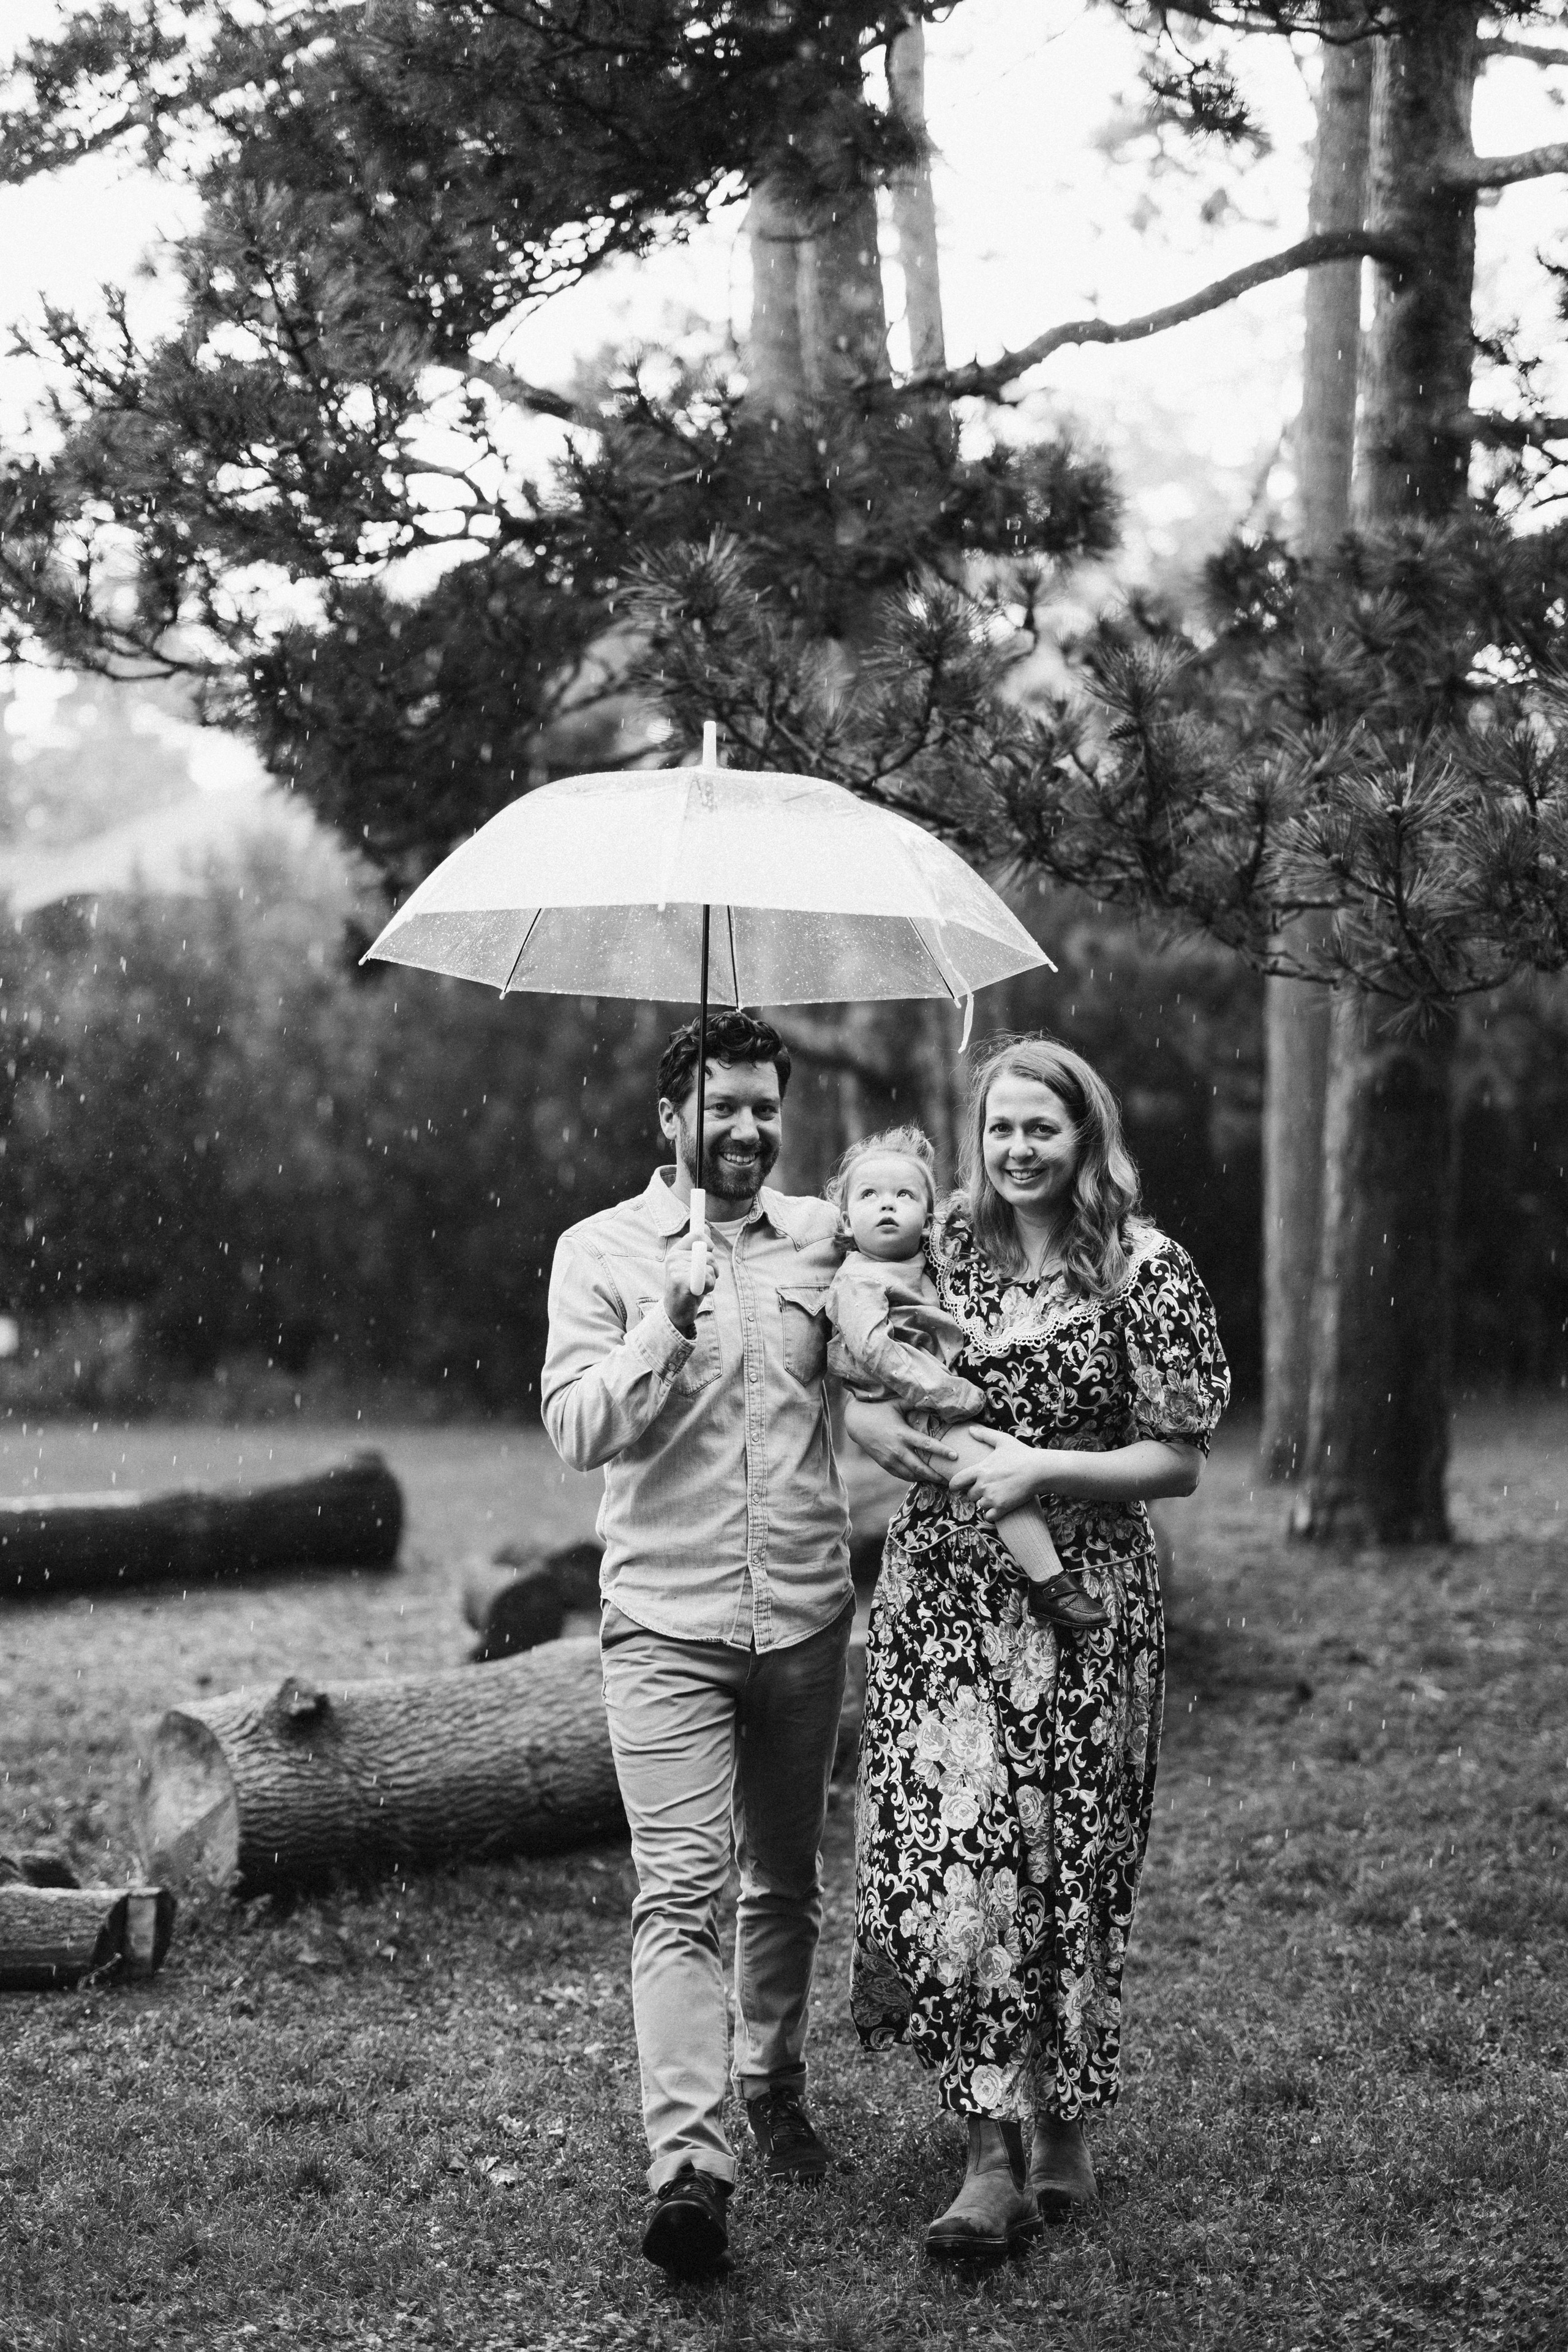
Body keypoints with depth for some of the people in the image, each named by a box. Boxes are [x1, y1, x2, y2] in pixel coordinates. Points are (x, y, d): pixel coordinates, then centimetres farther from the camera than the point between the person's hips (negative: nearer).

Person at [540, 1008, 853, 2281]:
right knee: (681, 1890, -12)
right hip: (667, 1625, -3)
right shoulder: (603, 1251, 0)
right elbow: (578, 1428, -10)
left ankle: (775, 2086, 35)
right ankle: (688, 2167, -16)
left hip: (806, 1616, 4)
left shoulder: (823, 1236, 8)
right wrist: (667, 1330, -24)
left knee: (787, 1878, 15)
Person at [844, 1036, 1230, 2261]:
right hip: (938, 1590, 3)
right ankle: (993, 2148, 5)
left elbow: (1181, 1460, -4)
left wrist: (1043, 1469, -15)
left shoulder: (1144, 1266, -3)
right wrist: (887, 1430, -5)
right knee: (950, 1851, -4)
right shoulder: (943, 1249, 8)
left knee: (1060, 1858, 2)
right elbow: (860, 1391, 18)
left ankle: (1062, 2130, 18)